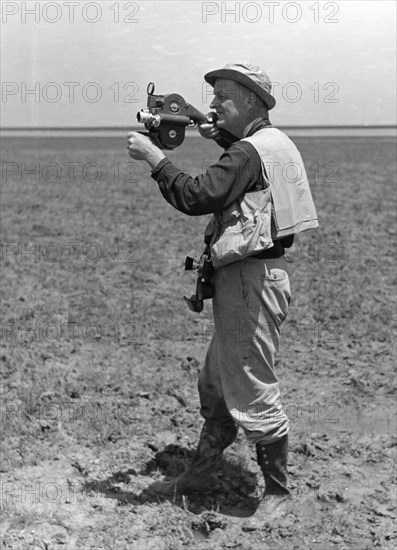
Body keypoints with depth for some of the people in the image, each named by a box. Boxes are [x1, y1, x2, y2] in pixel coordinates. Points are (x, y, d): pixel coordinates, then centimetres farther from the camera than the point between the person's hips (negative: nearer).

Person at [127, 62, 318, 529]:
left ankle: (277, 492, 14)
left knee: (252, 391, -1)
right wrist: (218, 136, 25)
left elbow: (197, 197, -24)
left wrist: (154, 157, -14)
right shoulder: (272, 143, 14)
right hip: (250, 276, 11)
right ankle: (202, 473, 31)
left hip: (252, 280, -11)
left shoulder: (250, 152, -16)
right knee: (217, 383, 18)